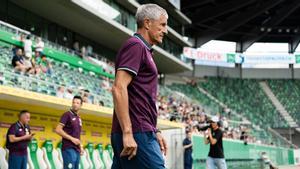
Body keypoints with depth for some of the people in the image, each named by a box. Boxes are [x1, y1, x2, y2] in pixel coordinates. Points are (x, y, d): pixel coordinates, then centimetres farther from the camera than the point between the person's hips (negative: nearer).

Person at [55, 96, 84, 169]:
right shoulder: (67, 115, -5)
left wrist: (80, 146, 14)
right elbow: (58, 130, -13)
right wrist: (72, 139, -15)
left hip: (77, 149, 8)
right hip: (69, 148, -8)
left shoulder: (79, 118, 18)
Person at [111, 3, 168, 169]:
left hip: (131, 133, 10)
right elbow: (119, 88, -19)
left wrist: (155, 132, 24)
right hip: (136, 134, -10)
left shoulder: (143, 50, 23)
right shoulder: (136, 46, -7)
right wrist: (127, 133, -24)